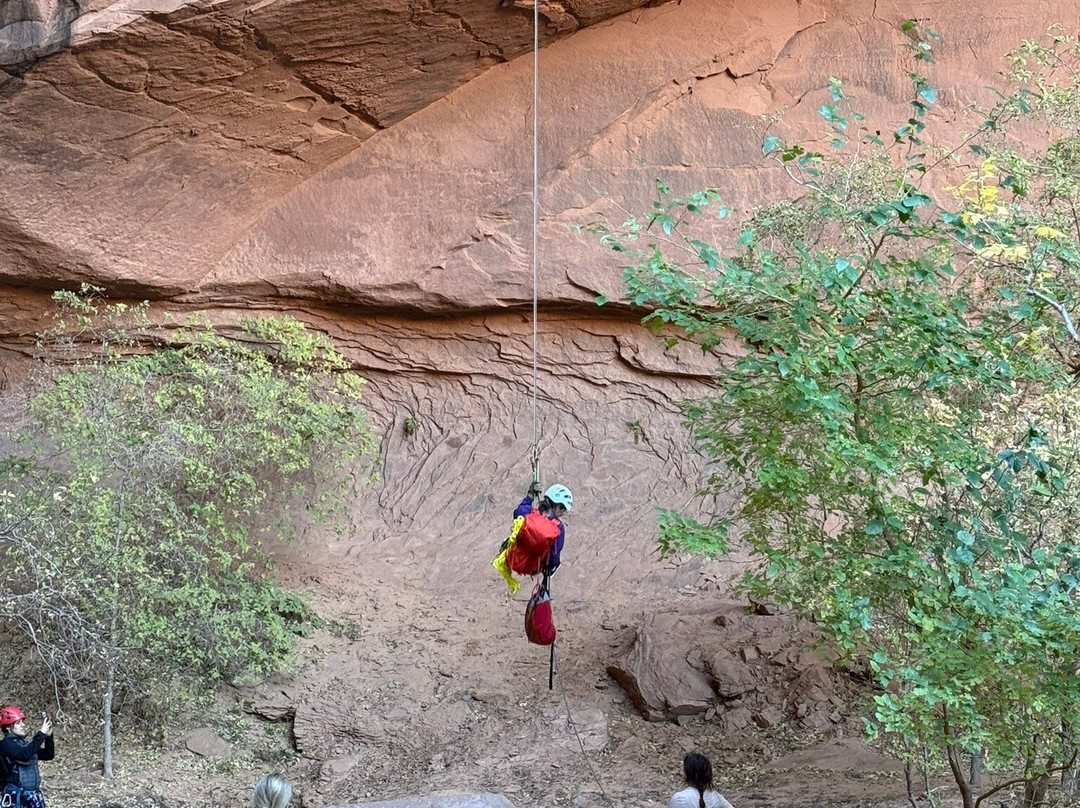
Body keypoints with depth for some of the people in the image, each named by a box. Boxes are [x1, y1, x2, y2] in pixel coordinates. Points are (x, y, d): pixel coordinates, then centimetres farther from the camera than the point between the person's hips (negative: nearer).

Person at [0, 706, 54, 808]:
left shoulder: (25, 743, 15)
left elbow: (48, 755, 16)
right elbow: (25, 755, -26)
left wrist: (48, 736, 2)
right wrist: (41, 734, -23)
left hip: (33, 794, 7)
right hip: (16, 796, -7)